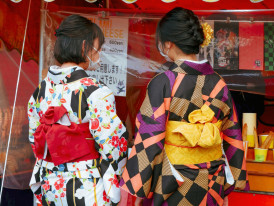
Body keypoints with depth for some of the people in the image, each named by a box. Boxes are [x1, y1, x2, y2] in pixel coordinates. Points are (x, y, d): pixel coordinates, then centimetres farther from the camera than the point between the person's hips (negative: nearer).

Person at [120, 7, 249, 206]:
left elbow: (148, 140, -16)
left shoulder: (163, 83, -17)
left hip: (172, 188, -4)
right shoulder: (219, 83, -2)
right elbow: (232, 138, 5)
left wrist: (136, 189, -8)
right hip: (212, 188, 5)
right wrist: (228, 185, 15)